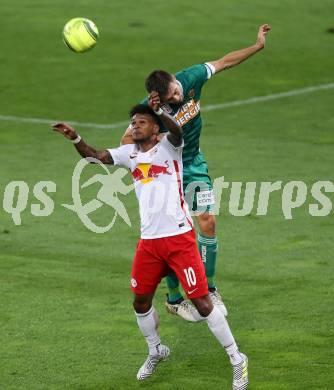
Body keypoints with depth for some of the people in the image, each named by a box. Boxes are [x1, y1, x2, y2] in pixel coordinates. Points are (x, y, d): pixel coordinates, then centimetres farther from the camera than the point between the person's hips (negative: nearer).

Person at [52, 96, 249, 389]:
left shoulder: (168, 147, -4)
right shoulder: (129, 153, 12)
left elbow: (177, 132, -26)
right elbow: (95, 156, 7)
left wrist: (159, 111, -45)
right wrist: (75, 139, -13)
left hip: (179, 237, -6)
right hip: (149, 240, 6)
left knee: (201, 301, -7)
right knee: (141, 302, 13)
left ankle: (237, 360, 4)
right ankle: (156, 352, 38)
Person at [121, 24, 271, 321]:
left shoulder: (190, 78, -17)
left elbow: (224, 62, -2)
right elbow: (127, 140, -17)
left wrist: (258, 45, -1)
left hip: (194, 164, 4)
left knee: (208, 221, -7)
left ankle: (209, 289, 10)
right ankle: (174, 300, 12)